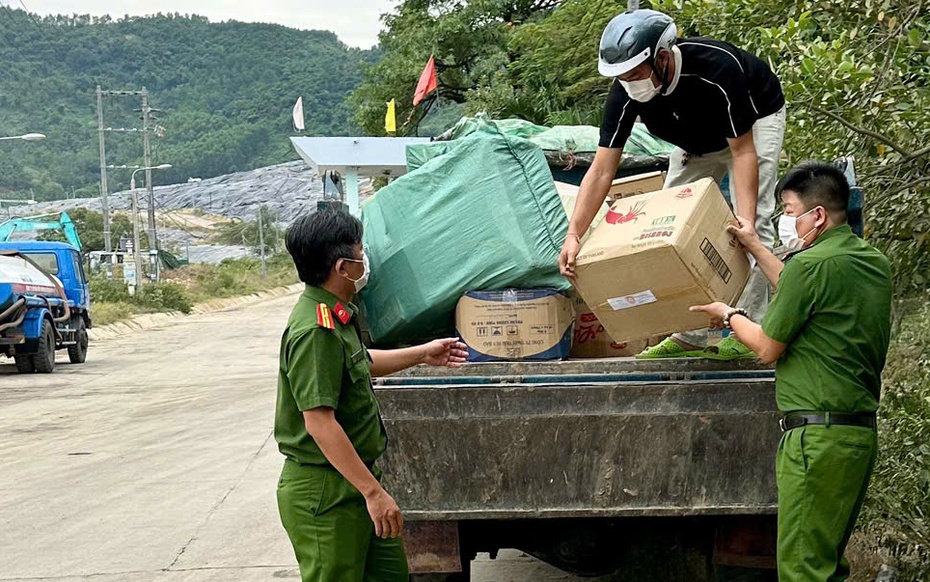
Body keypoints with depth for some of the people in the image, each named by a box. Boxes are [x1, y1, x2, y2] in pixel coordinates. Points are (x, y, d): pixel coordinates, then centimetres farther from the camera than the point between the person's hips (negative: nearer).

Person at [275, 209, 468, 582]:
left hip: (353, 483, 10)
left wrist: (423, 354, 36)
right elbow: (319, 423, -28)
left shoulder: (337, 317, 10)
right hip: (324, 494, -10)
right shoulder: (316, 331, -23)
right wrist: (373, 492, -26)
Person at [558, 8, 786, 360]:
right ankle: (691, 337, 5)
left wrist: (746, 221, -46)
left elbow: (743, 151, -34)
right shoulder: (624, 93, -28)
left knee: (752, 223, -19)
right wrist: (573, 235, -37)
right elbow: (602, 170, -26)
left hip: (755, 121, -5)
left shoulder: (717, 70, -41)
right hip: (698, 138, 5)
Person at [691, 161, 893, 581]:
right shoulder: (875, 263, 13)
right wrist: (755, 247, 35)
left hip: (817, 433, -9)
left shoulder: (810, 263, -14)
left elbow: (768, 349, -7)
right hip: (861, 431, 10)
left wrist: (730, 316, 11)